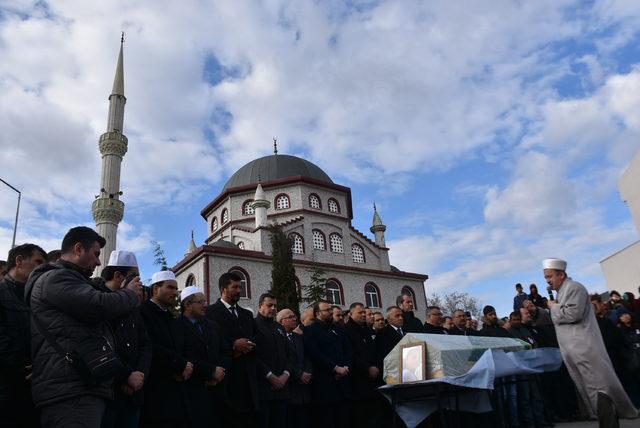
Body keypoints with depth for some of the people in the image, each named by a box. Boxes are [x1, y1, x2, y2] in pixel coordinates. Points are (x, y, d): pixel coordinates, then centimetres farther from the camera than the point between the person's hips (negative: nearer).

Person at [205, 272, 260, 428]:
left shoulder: (247, 314, 21)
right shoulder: (211, 311, 0)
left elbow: (258, 339, 15)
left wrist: (249, 346, -4)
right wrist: (233, 345, -14)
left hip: (248, 377, 6)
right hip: (227, 376, -5)